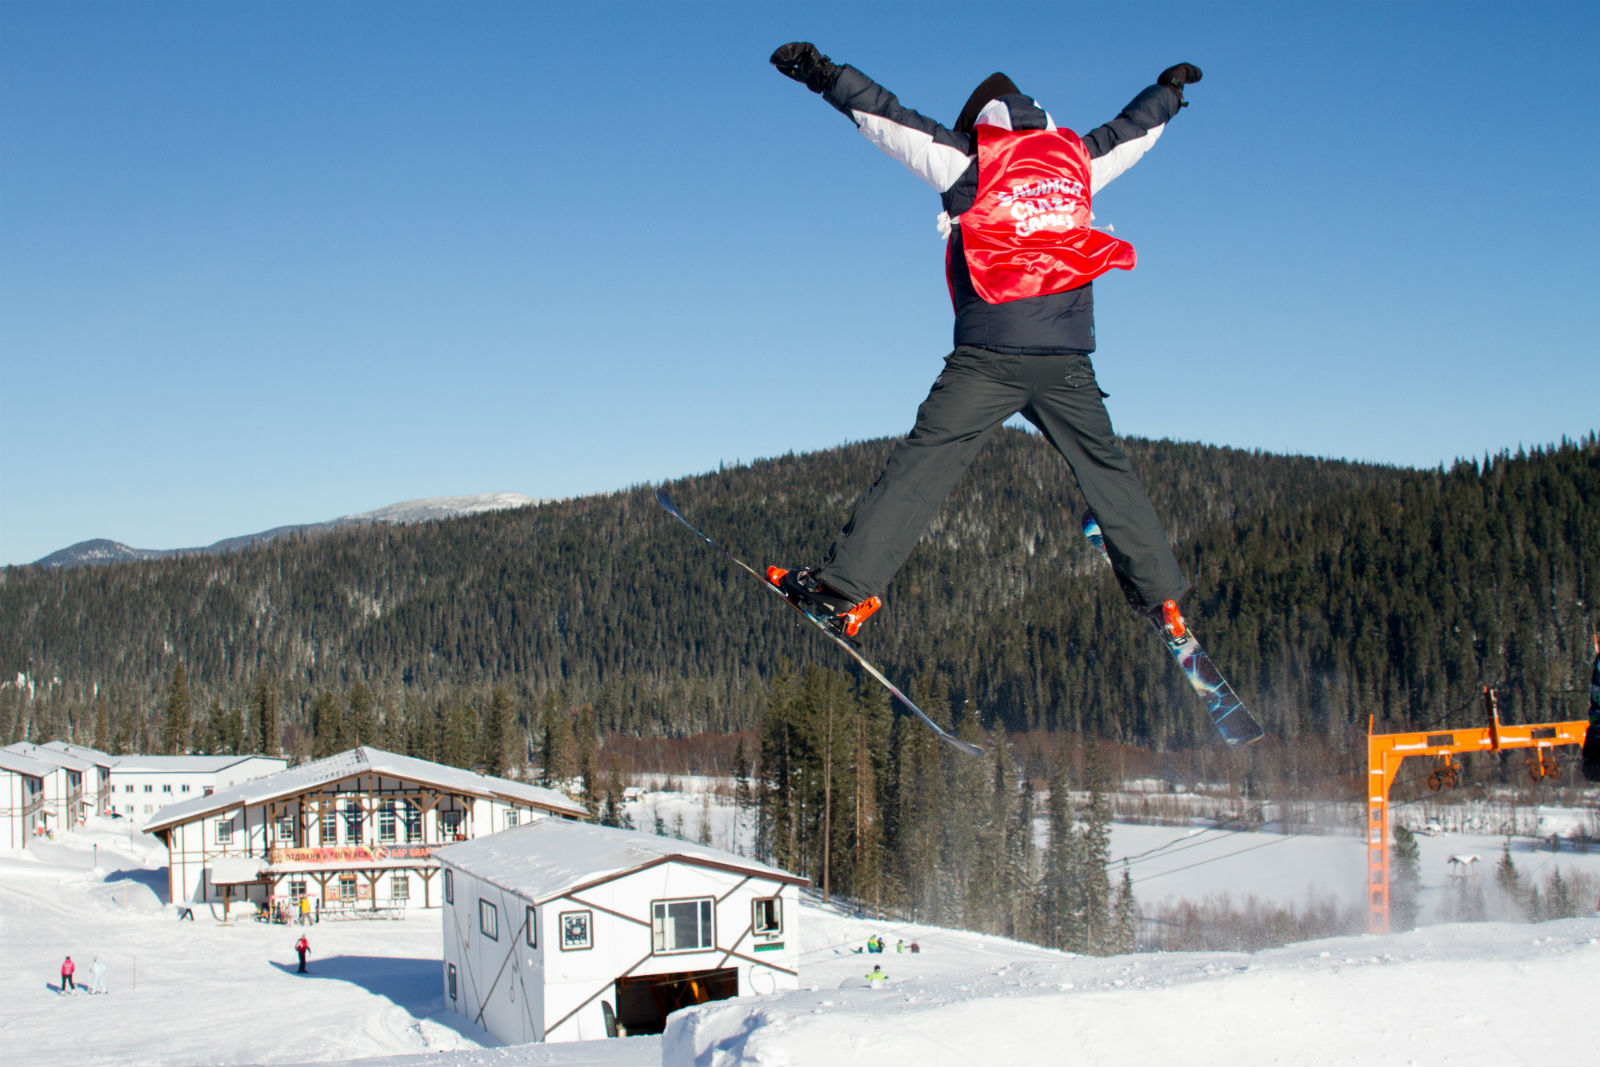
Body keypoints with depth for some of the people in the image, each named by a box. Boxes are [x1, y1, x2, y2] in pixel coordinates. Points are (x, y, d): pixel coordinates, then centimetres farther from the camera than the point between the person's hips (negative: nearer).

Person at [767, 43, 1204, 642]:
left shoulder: (973, 162, 4)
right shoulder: (1076, 158, 16)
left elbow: (893, 120, -2)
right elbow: (1130, 131, 34)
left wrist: (826, 76, 1)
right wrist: (1168, 90, 54)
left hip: (989, 356, -3)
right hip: (1067, 362, 4)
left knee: (922, 465, -6)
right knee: (1106, 472, 16)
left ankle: (847, 586, -13)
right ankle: (1161, 594, 21)